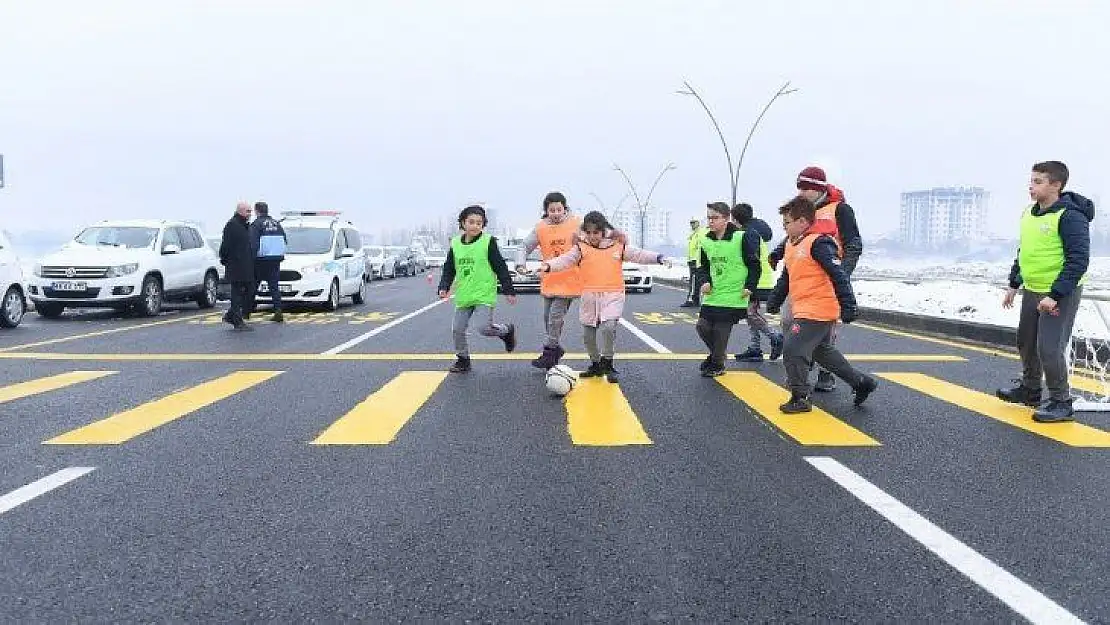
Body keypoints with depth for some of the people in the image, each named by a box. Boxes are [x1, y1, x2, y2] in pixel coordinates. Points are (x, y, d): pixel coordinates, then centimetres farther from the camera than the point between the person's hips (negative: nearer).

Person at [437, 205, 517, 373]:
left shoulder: (488, 242, -6)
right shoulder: (455, 244, 7)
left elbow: (501, 268, -4)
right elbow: (449, 269, 15)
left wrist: (509, 291, -5)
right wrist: (444, 287, 0)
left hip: (484, 294, -5)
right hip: (463, 295, 5)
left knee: (484, 328, -18)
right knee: (457, 329, 6)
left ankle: (507, 330, 12)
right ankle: (463, 359, 25)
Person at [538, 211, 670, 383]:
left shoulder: (618, 246, 4)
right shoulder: (581, 248, 2)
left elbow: (638, 255, 3)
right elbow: (565, 260, -10)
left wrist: (657, 258, -11)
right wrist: (549, 266, -28)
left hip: (613, 295, -2)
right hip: (589, 297, 2)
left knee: (608, 327, -22)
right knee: (588, 334, 10)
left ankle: (608, 364, -3)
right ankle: (596, 364, 32)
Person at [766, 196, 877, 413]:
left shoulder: (818, 243, -16)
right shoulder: (792, 244, 14)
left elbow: (838, 275, -20)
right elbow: (785, 278, 25)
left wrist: (847, 306, -22)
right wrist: (774, 301, 27)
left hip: (817, 311, -10)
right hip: (805, 310, 10)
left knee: (793, 349, -11)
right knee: (823, 352, 21)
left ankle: (800, 398, 0)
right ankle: (862, 382, 32)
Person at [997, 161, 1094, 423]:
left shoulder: (1070, 216, -19)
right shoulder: (1029, 213, 6)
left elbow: (1079, 261, -22)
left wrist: (1055, 296, -25)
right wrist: (1014, 285, 18)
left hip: (1061, 295, -9)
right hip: (1032, 291, 9)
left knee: (1049, 348, -10)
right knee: (1026, 342, 19)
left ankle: (1061, 403, 7)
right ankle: (1029, 389, 39)